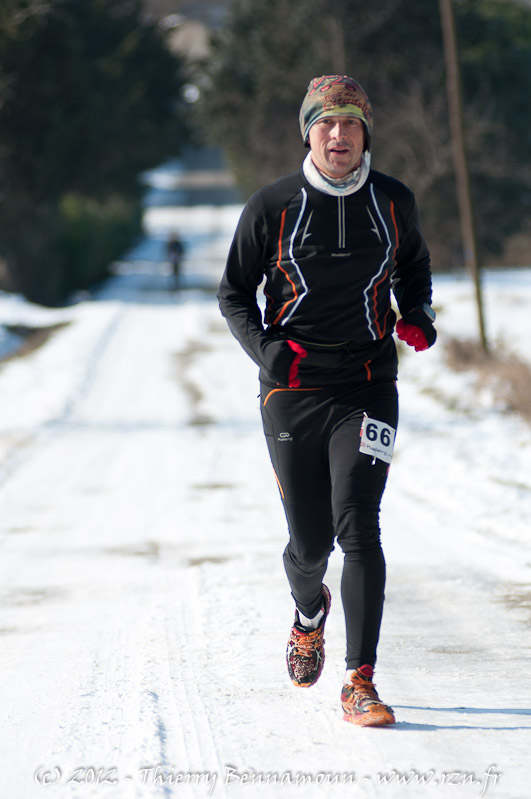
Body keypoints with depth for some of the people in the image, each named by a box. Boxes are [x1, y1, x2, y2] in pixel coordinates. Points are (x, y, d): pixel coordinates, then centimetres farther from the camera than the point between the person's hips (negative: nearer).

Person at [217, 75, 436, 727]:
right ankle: (309, 612, 43)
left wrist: (417, 315, 2)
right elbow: (233, 293, 4)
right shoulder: (272, 207, -4)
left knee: (358, 527, -16)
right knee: (309, 543, 6)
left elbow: (414, 264, 22)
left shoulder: (393, 202, 2)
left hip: (367, 385, 0)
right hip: (293, 388, 0)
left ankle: (360, 684, -13)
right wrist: (264, 348, -15)